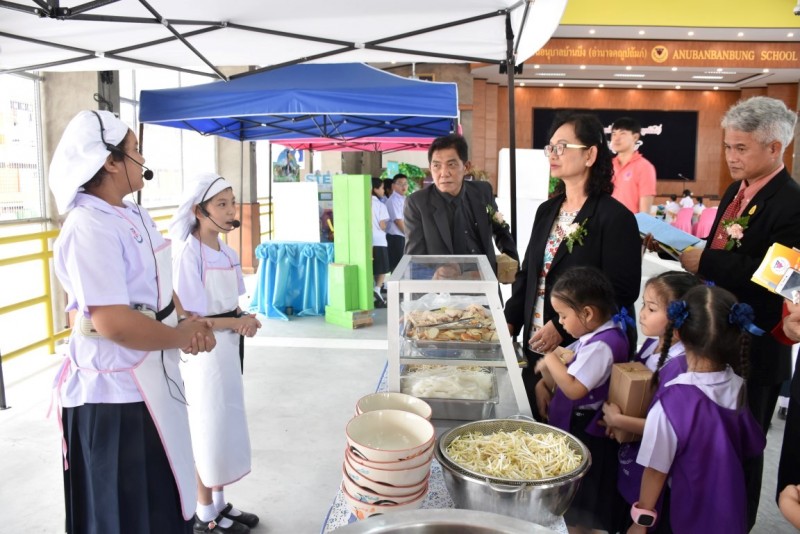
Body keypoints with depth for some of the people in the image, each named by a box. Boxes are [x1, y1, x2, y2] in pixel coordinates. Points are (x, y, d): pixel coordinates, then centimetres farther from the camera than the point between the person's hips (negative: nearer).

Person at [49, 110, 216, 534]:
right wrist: (181, 337, -15)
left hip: (153, 380, 9)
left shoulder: (135, 217, 6)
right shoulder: (88, 229, -23)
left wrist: (189, 321, -2)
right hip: (114, 394, -9)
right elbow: (114, 324, -30)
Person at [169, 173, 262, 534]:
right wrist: (236, 324, -20)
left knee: (226, 428, 17)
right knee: (208, 432, 5)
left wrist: (243, 319, -8)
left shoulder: (228, 253, 6)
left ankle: (219, 503, 33)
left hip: (228, 350, 8)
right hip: (203, 353, -8)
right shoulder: (188, 254, -17)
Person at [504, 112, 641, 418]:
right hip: (537, 348, 6)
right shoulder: (547, 211, 9)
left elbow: (622, 293, -16)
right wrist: (510, 320, 1)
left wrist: (562, 328, -20)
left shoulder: (614, 218, -12)